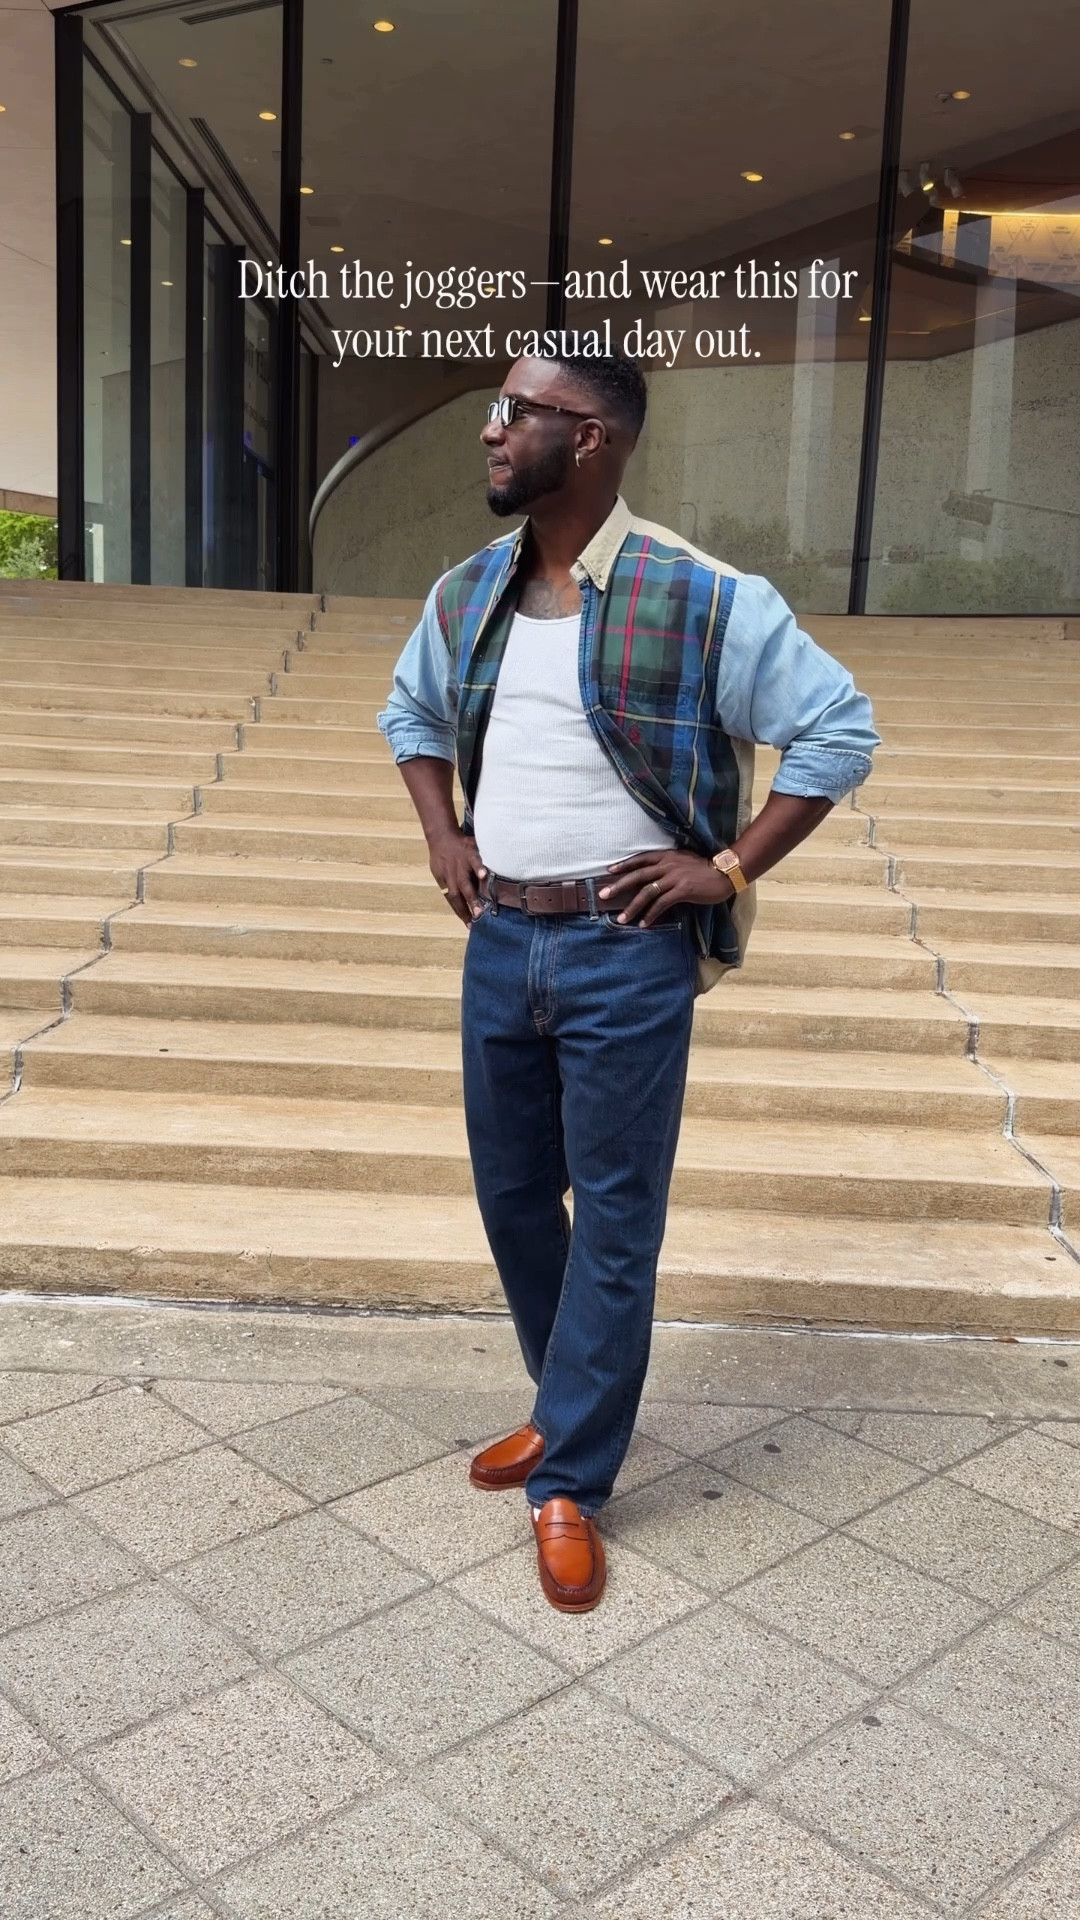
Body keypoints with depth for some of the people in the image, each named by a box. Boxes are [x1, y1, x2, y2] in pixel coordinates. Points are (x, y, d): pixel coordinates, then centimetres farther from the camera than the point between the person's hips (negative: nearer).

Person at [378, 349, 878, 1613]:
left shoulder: (701, 598, -13)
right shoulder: (467, 594, 6)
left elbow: (839, 731, -8)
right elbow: (410, 713, 24)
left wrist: (730, 867, -11)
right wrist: (442, 836, 10)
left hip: (627, 954, -6)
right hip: (500, 943, 6)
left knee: (614, 1224, 4)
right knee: (512, 1198, 16)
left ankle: (570, 1485, 19)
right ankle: (569, 1409, 39)